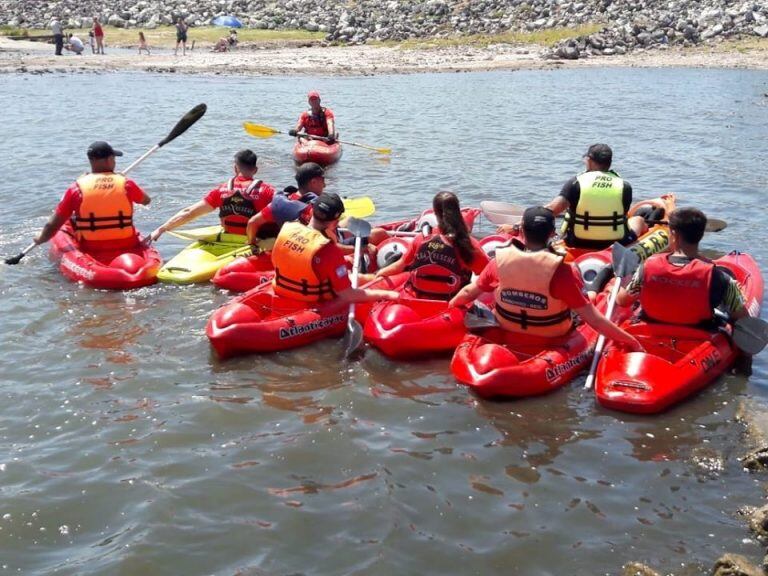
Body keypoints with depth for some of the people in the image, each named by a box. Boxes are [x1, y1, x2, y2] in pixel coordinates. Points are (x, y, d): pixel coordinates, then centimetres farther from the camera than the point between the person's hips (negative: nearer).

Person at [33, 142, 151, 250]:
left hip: (91, 250, 0)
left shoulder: (77, 188, -7)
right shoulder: (126, 184, -5)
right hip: (127, 248, 0)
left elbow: (52, 226, -5)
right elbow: (147, 200, 18)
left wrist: (40, 240, 15)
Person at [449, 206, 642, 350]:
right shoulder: (561, 271, -28)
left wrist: (450, 306, 19)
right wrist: (632, 341, -15)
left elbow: (468, 292, -2)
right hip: (553, 340, -3)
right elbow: (594, 319, -25)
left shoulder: (501, 260, -18)